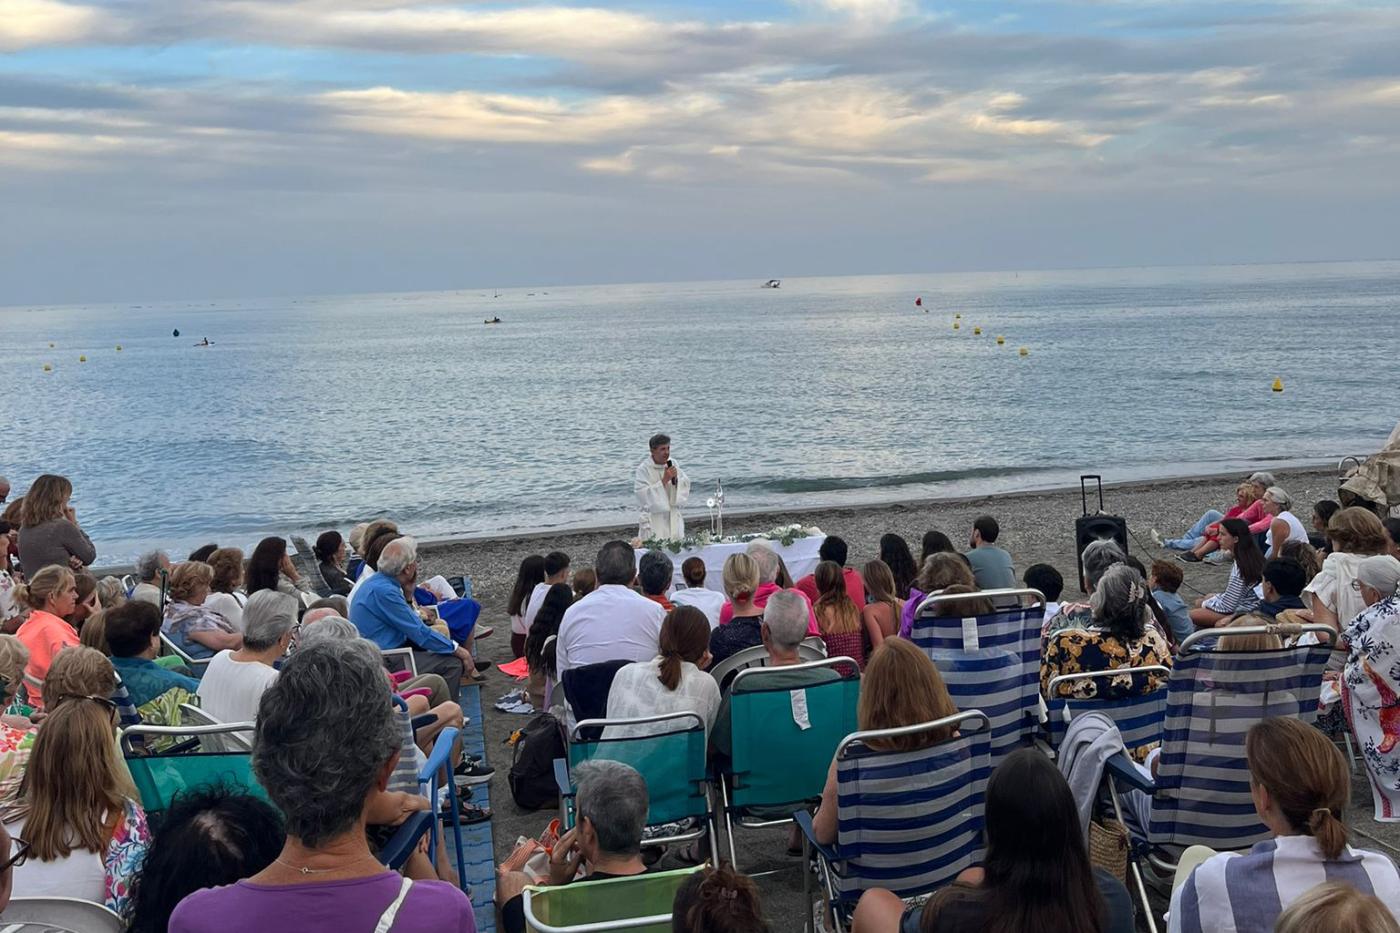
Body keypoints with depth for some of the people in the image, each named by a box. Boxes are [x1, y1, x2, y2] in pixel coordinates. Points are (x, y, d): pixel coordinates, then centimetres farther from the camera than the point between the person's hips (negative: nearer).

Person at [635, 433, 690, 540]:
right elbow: (643, 495, -19)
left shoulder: (672, 464, 6)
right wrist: (664, 480, -20)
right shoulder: (643, 469, -11)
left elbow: (686, 485, 10)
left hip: (674, 518, 5)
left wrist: (675, 479, -11)